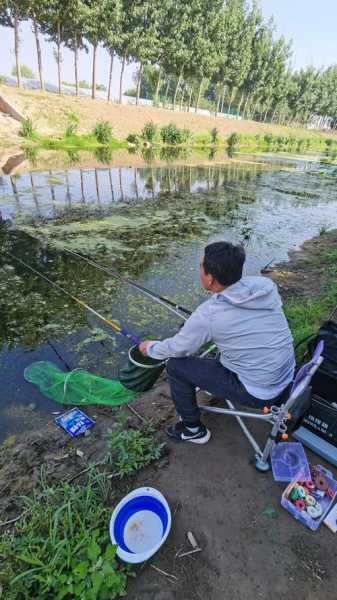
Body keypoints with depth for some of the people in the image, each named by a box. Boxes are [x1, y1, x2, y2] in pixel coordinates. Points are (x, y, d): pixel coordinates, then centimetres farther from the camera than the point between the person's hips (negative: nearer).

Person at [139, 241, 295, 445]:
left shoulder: (208, 315, -24)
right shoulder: (266, 284, -9)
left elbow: (177, 349, -8)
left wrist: (150, 347, 13)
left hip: (258, 394, -6)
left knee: (176, 365, 0)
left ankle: (193, 430, 20)